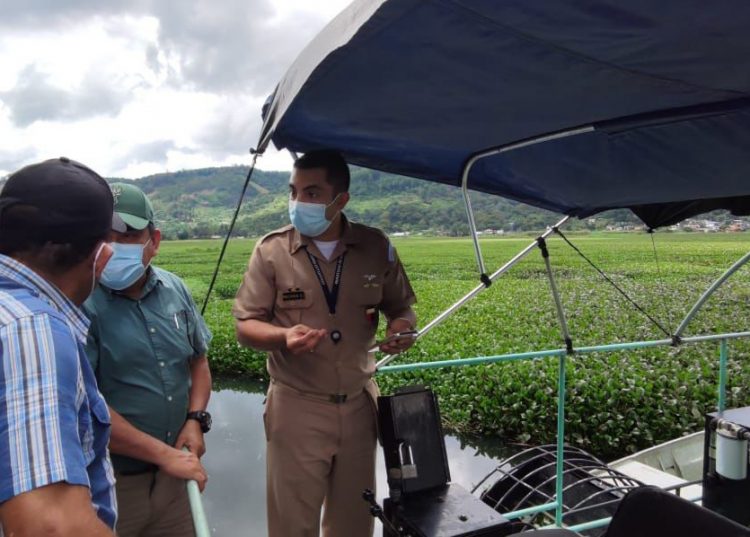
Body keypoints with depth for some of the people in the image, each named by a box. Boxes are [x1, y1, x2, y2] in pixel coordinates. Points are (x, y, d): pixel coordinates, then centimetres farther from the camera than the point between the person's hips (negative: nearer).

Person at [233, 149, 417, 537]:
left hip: (359, 404, 2)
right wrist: (283, 336, -25)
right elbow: (245, 327, -4)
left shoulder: (376, 247, -3)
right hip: (297, 407, -2)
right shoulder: (271, 250, -7)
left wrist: (402, 325, -14)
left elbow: (400, 306, 9)